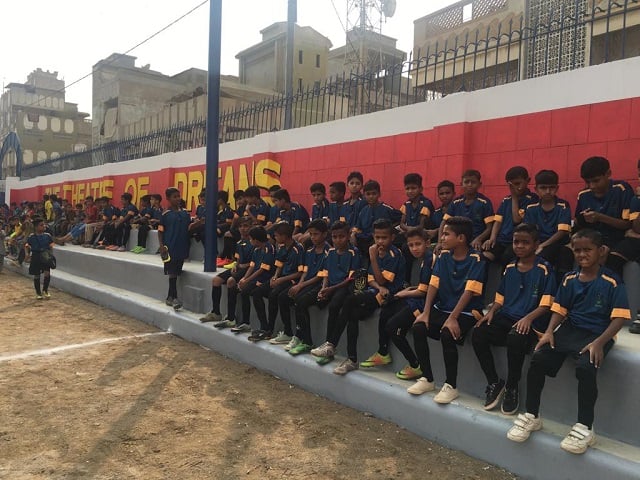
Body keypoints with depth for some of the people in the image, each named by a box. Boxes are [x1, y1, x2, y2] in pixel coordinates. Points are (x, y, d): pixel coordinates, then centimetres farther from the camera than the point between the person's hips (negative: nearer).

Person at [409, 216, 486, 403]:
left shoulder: (475, 259, -12)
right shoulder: (443, 256, 5)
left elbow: (469, 291, -19)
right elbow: (433, 284, 0)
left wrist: (453, 318, -26)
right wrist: (426, 313, -9)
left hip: (466, 312, -6)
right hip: (442, 308, 6)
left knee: (447, 334, -31)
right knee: (418, 328, -17)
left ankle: (451, 386, -11)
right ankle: (427, 379, 0)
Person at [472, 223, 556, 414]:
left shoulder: (544, 269, -2)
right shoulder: (510, 268, 14)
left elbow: (546, 304, -7)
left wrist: (528, 318, -22)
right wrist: (492, 311, 1)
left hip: (531, 322, -5)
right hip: (506, 318, 6)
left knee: (515, 339, -37)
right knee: (478, 334, -20)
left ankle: (511, 388, -10)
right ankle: (494, 383, -1)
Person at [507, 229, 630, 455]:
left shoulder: (611, 282, -7)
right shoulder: (569, 279, 8)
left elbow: (619, 317, -11)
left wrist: (599, 342, -24)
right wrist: (549, 331, -8)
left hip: (598, 334, -4)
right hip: (570, 329, 5)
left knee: (586, 366, -34)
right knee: (538, 358, -16)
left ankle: (585, 428, -18)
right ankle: (531, 416, 1)